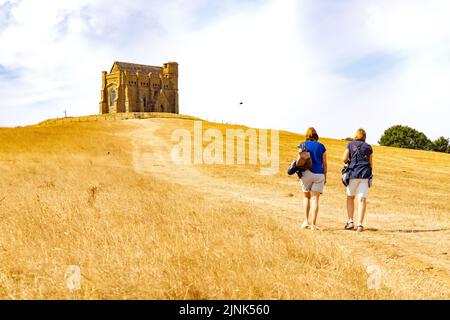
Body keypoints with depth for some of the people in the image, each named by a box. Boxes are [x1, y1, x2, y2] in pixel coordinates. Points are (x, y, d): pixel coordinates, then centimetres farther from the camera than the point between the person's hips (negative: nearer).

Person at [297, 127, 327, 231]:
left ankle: (306, 221, 10)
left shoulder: (303, 145, 3)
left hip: (307, 173, 0)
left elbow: (299, 161, -4)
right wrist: (325, 176, 14)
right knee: (315, 199, 0)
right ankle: (313, 224, -6)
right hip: (319, 174, 1)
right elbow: (324, 163, 8)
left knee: (306, 196, 16)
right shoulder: (321, 146, 7)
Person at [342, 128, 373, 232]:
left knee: (350, 197, 13)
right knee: (362, 199, -1)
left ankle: (350, 221, 7)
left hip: (353, 173, -1)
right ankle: (360, 224, -7)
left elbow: (344, 159, -4)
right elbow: (371, 163, 9)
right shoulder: (368, 147, 8)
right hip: (365, 174, 1)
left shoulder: (350, 144, 2)